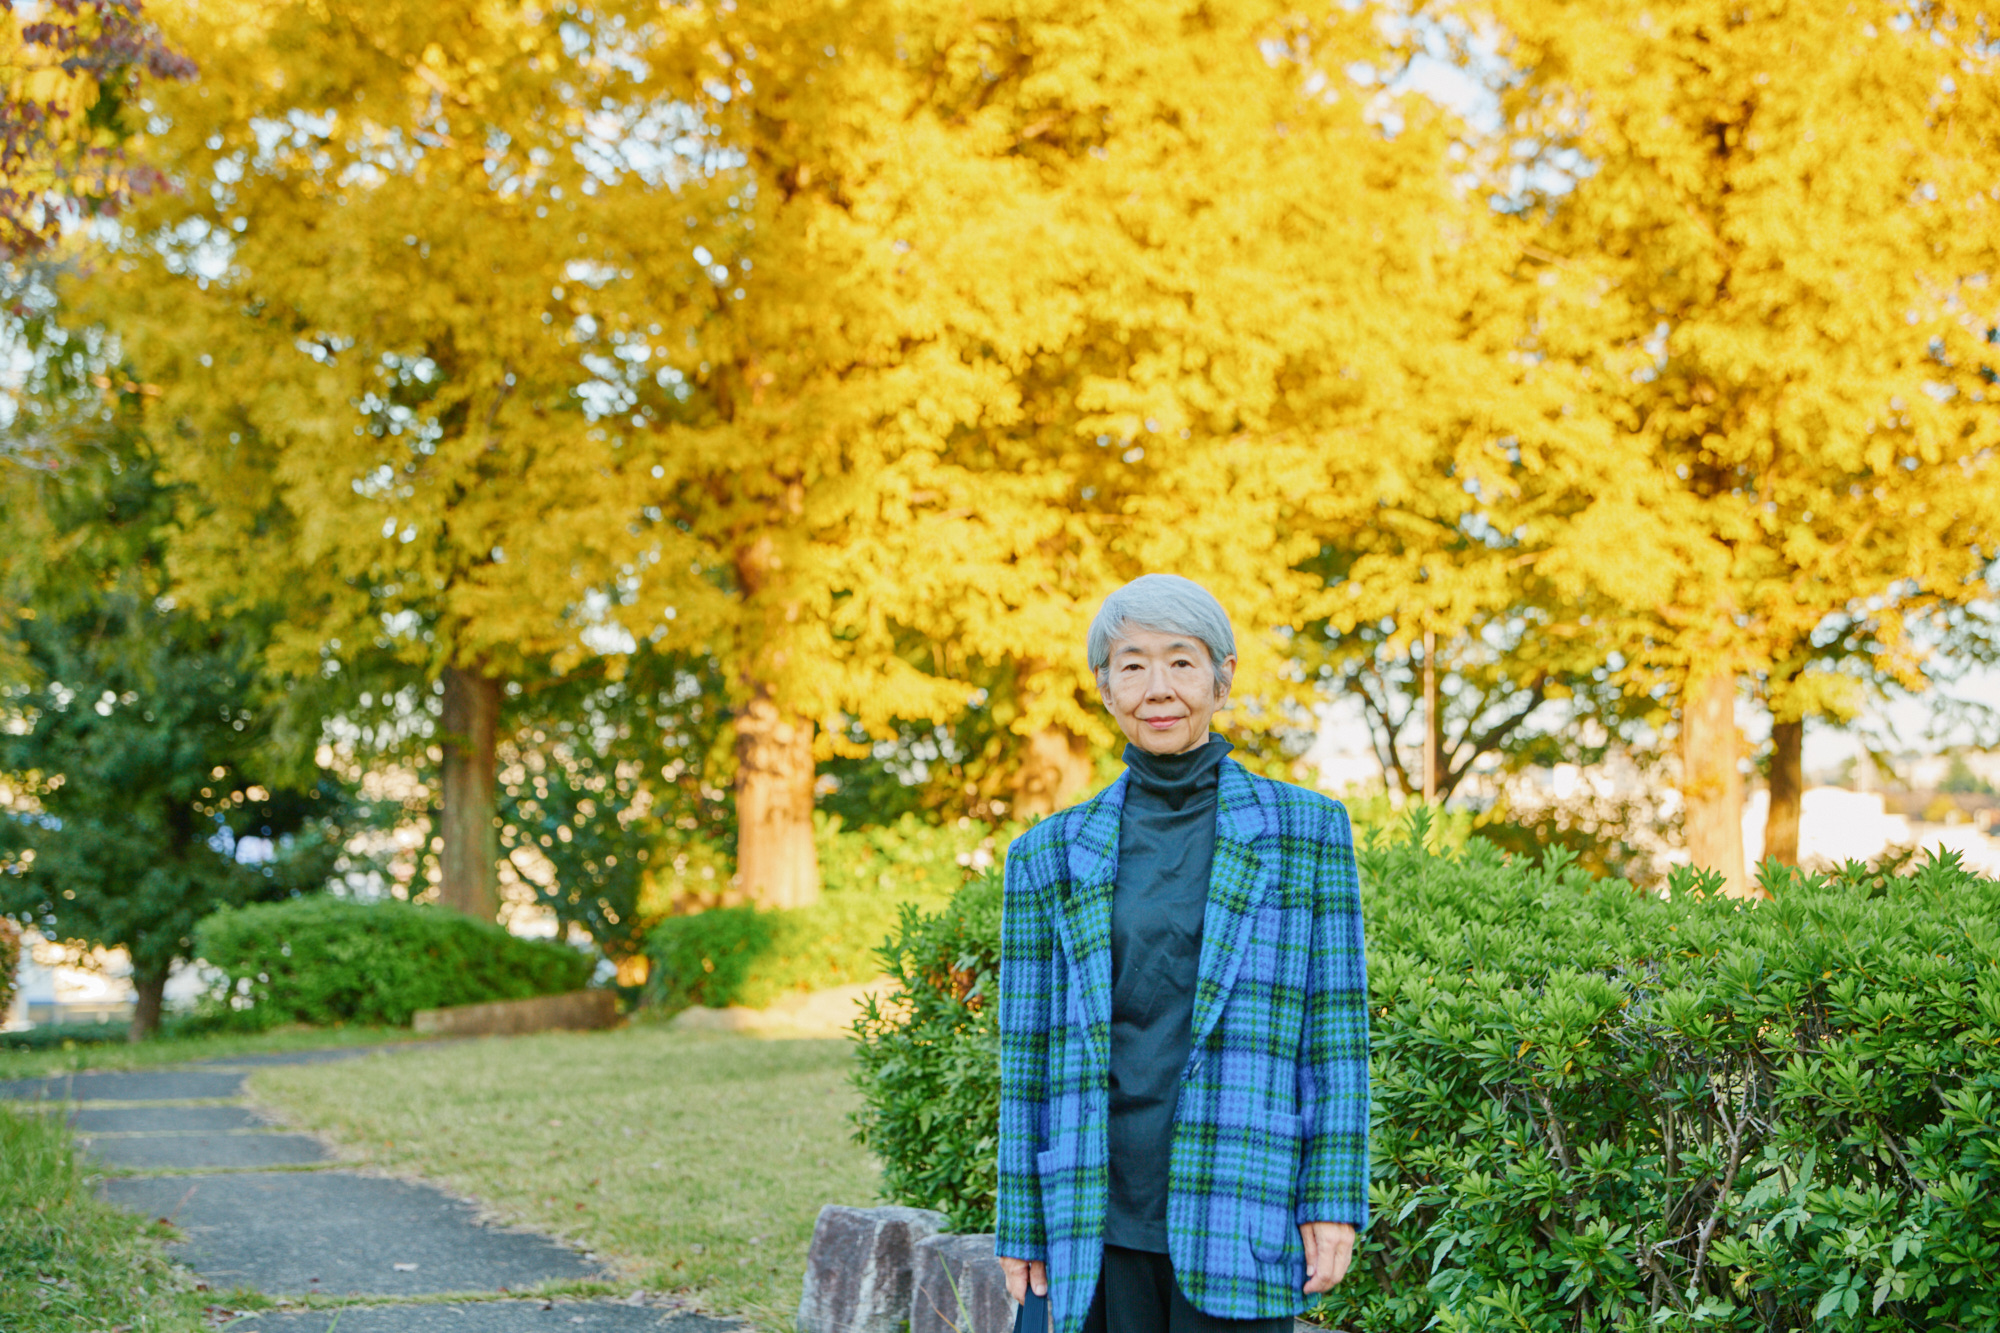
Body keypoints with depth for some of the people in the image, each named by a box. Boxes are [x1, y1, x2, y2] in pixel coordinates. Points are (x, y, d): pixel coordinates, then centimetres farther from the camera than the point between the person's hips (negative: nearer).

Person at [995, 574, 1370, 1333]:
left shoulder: (1305, 830, 4)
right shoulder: (1052, 857, 8)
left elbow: (1336, 1030, 2)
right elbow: (1028, 1053, 11)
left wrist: (1335, 1199, -5)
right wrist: (1022, 1226, 9)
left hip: (1241, 1216, -2)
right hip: (1101, 1217, 2)